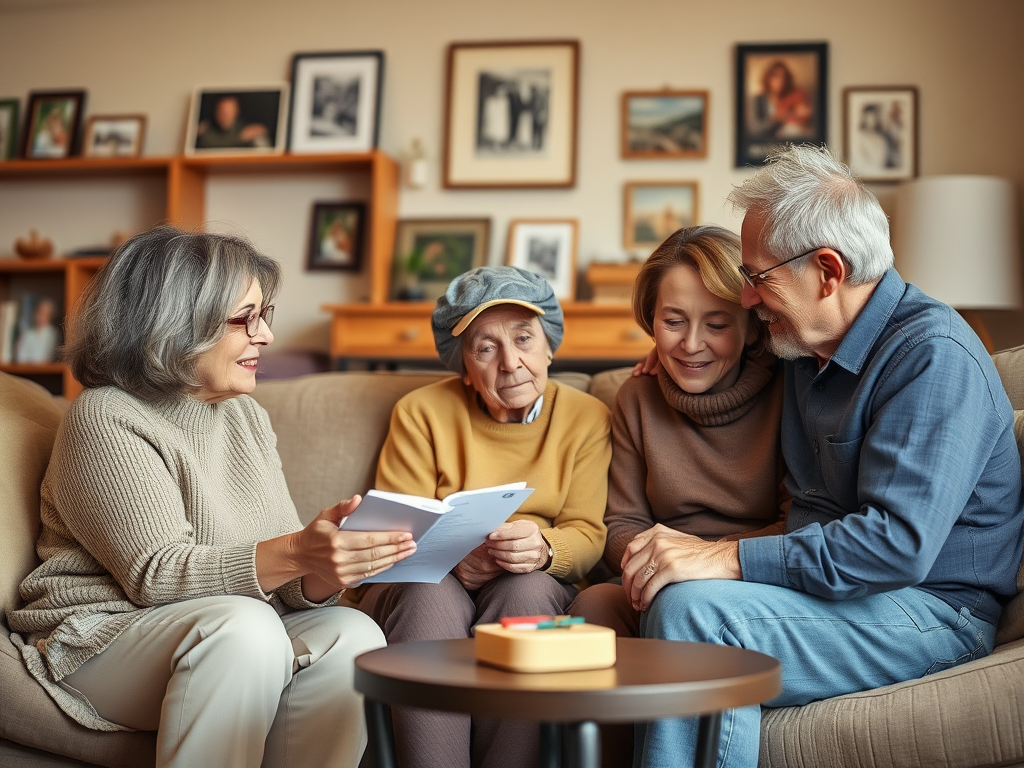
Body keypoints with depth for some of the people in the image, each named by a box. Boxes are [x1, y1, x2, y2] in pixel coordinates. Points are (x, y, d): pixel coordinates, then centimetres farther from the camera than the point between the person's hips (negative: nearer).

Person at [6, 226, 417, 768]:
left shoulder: (248, 418, 12)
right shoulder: (104, 419, -10)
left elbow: (284, 583, 4)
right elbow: (156, 575, -20)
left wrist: (324, 571, -21)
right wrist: (296, 554, -34)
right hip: (102, 638, -6)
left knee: (351, 634, -22)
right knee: (244, 627, -35)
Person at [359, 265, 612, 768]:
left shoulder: (586, 418, 4)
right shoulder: (421, 413, 1)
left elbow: (587, 533, -3)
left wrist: (544, 548, -27)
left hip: (536, 590, 1)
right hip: (426, 585, 0)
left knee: (528, 588, -34)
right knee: (431, 594, -34)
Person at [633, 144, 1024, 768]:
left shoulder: (935, 358, -16)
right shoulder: (805, 347, 12)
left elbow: (898, 542, -26)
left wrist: (731, 559, -27)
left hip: (935, 611, -8)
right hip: (827, 582, 8)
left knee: (693, 609, -28)